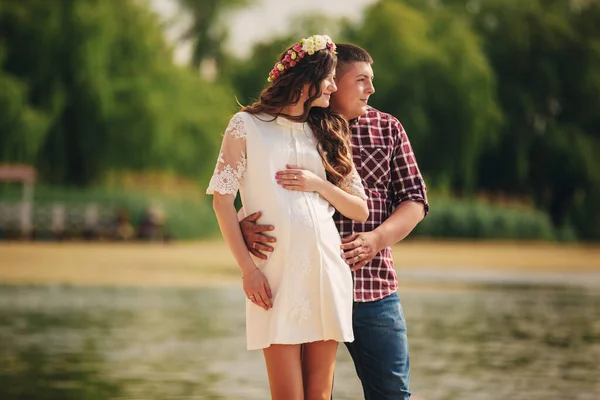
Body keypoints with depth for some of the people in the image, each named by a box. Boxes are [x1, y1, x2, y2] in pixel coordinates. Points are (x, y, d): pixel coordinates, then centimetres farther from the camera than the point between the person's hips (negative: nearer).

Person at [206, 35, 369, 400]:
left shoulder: (327, 133, 18)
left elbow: (360, 210, 17)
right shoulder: (247, 125, 6)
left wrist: (317, 184, -1)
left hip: (327, 269, 4)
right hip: (276, 271, -4)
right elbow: (222, 199, 0)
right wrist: (248, 268, -9)